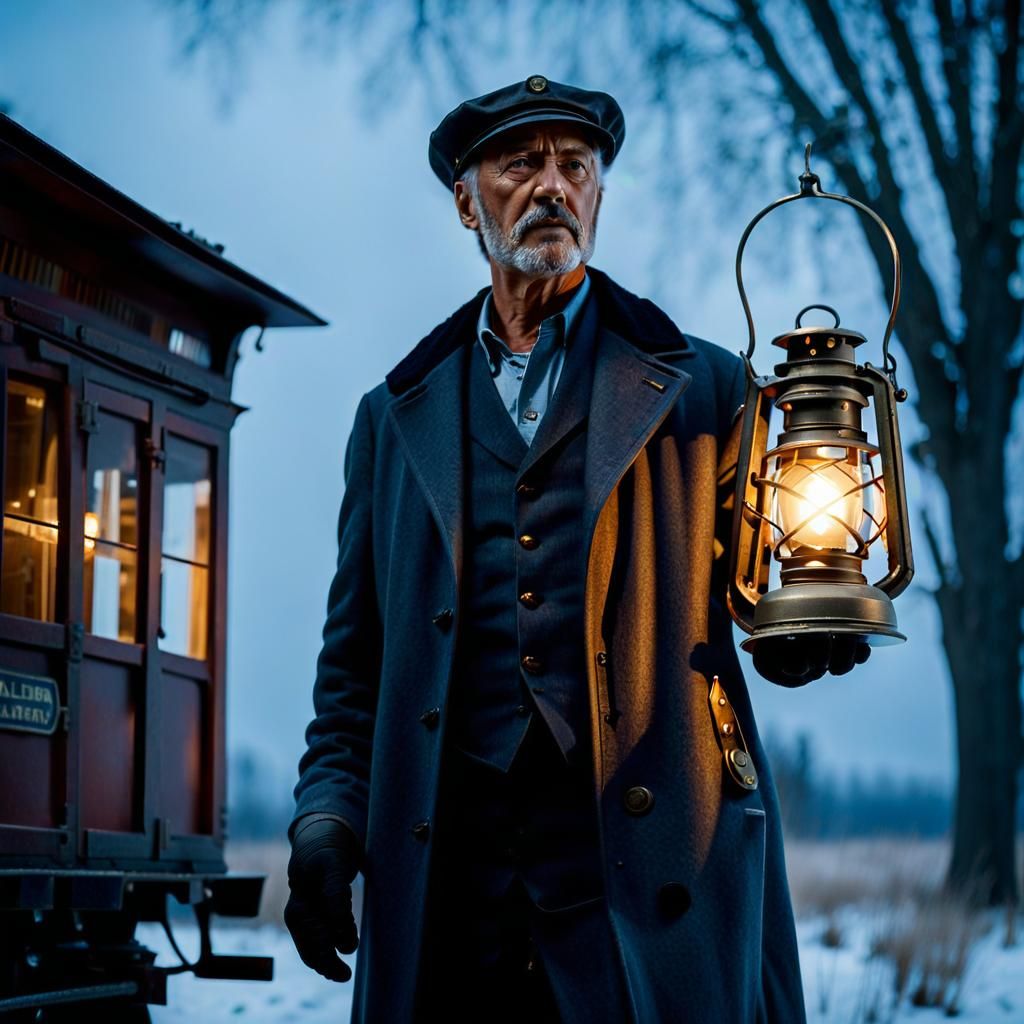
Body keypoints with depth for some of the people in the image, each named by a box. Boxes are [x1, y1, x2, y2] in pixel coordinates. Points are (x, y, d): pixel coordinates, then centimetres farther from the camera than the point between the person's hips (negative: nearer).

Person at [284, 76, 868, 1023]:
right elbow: (356, 654, 17)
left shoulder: (701, 387, 10)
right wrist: (327, 809, 2)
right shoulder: (397, 418, 17)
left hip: (653, 870, -2)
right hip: (451, 887, 2)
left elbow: (781, 644, 5)